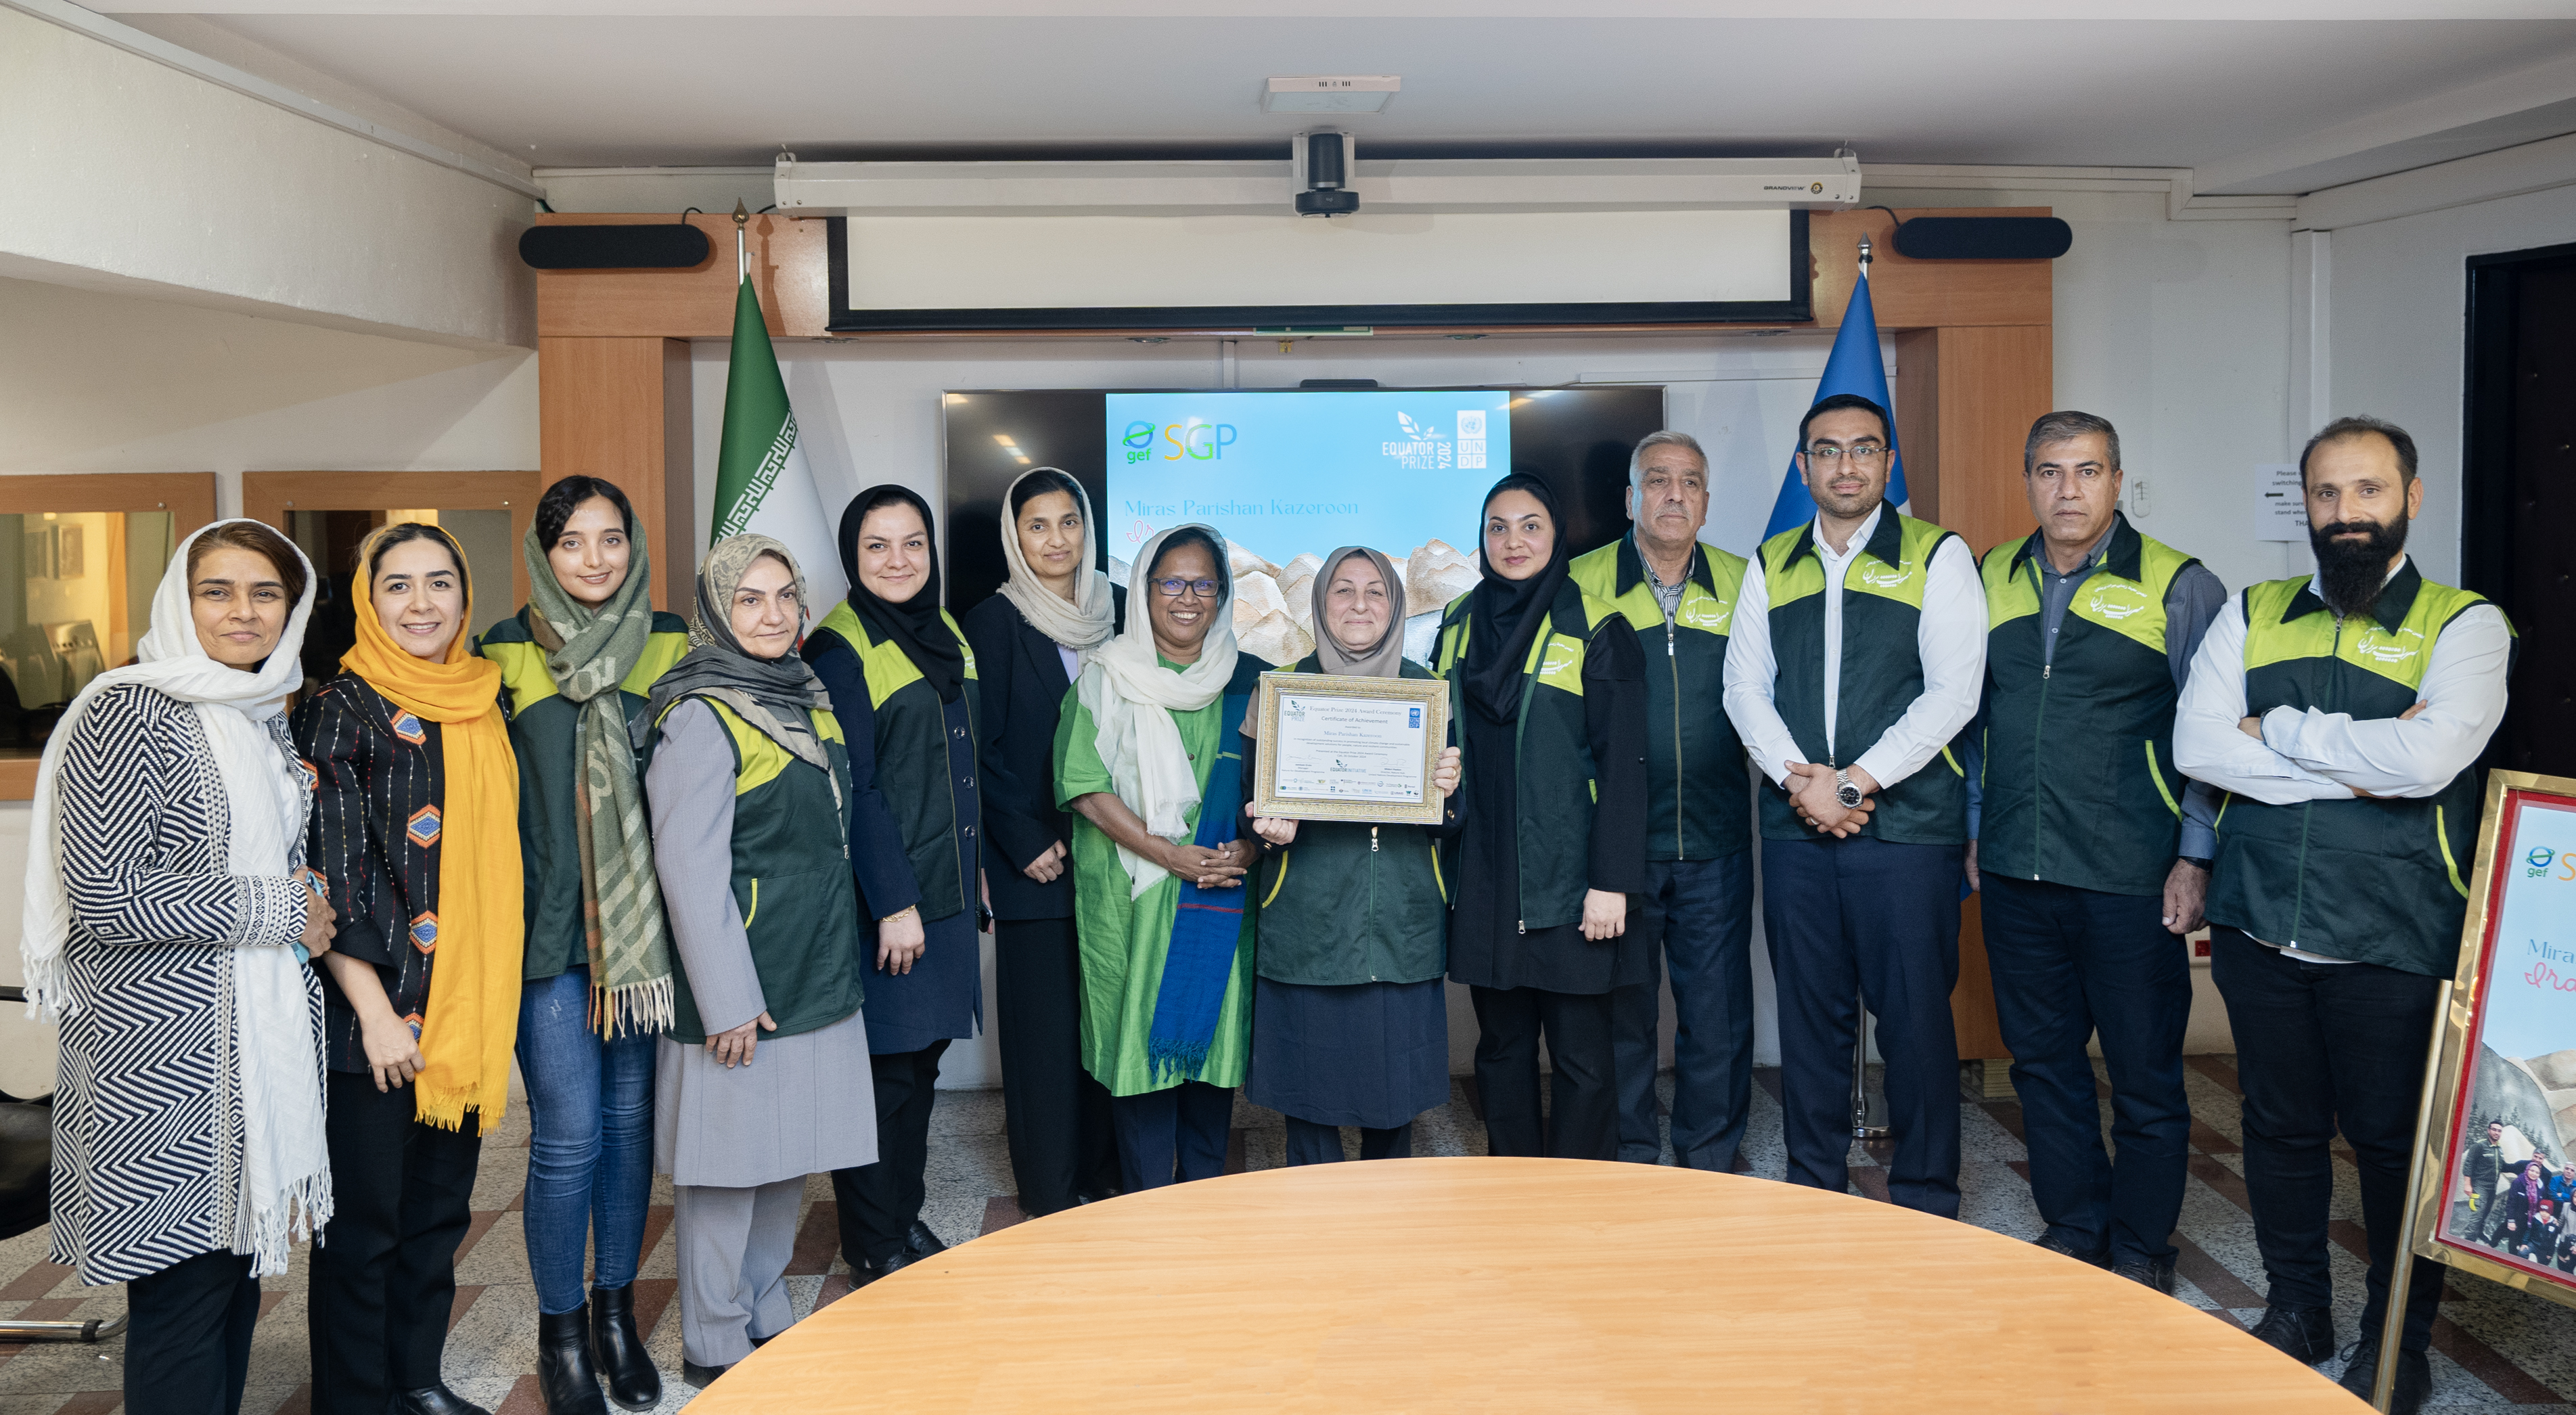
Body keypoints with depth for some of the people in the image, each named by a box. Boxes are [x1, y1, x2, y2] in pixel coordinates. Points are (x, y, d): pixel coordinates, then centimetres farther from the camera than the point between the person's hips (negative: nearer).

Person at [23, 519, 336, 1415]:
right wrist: (276, 911, -13)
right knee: (185, 1285, 0)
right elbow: (105, 893, -19)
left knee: (241, 1262, 14)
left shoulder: (267, 717, 13)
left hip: (263, 1033, 8)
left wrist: (307, 907, 6)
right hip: (164, 1047, -7)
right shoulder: (130, 713, -11)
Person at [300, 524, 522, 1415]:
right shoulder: (341, 712, -8)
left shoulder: (483, 708, 9)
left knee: (441, 1211, 15)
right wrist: (375, 1011, -15)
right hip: (376, 1015, -6)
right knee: (364, 1225, 5)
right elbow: (326, 877, -12)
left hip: (470, 1008, 6)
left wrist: (493, 1001, 13)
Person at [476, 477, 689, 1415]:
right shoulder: (504, 655, 0)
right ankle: (561, 1335, 16)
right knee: (568, 1135, -3)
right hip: (549, 926, -2)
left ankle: (616, 1312, 27)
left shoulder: (670, 645, 5)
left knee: (631, 1120, 10)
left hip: (644, 920, 3)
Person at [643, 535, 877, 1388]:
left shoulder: (809, 700, 10)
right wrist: (729, 1000, -18)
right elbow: (689, 868, -17)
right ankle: (714, 1345, 18)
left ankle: (766, 1315, 30)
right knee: (728, 1165, 3)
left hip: (818, 975, 8)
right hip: (744, 988, -7)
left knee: (790, 1155, 15)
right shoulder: (700, 718, -14)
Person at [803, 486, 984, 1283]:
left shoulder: (946, 636, 12)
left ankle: (907, 1213, 29)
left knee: (923, 1056, 14)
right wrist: (894, 902, -18)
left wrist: (975, 867, 16)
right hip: (881, 894, -7)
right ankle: (872, 1243, 16)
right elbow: (852, 789, -16)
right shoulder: (839, 651, -12)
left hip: (946, 889, 7)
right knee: (883, 1064, 1)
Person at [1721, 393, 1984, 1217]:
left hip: (1908, 824, -3)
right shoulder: (1771, 566, 13)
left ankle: (1925, 1201, 15)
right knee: (1810, 1012, 10)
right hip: (1795, 829, 3)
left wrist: (1855, 781, -13)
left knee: (1915, 1016, 1)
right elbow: (1745, 686, 7)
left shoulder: (1938, 557, 2)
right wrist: (1798, 778, -9)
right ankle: (1813, 1187, 22)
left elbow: (1953, 693, -7)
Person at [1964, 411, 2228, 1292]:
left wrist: (2196, 857, -6)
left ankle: (2141, 1252, 24)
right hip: (2016, 875, 4)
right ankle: (2073, 1232, 30)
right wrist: (1976, 830, 14)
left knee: (2145, 1076, 6)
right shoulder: (1989, 580, 9)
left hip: (2131, 882, -4)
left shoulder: (2178, 588, -3)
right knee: (2042, 1060, 13)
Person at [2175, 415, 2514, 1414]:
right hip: (2259, 927, 3)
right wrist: (2353, 764, -14)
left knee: (2395, 1140, 9)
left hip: (2392, 943, -3)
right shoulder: (2253, 616, 7)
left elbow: (2428, 757, -21)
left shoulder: (2463, 624, -3)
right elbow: (2196, 745, -7)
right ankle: (2296, 1312, 34)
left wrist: (2281, 729, -11)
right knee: (2281, 1127, 15)